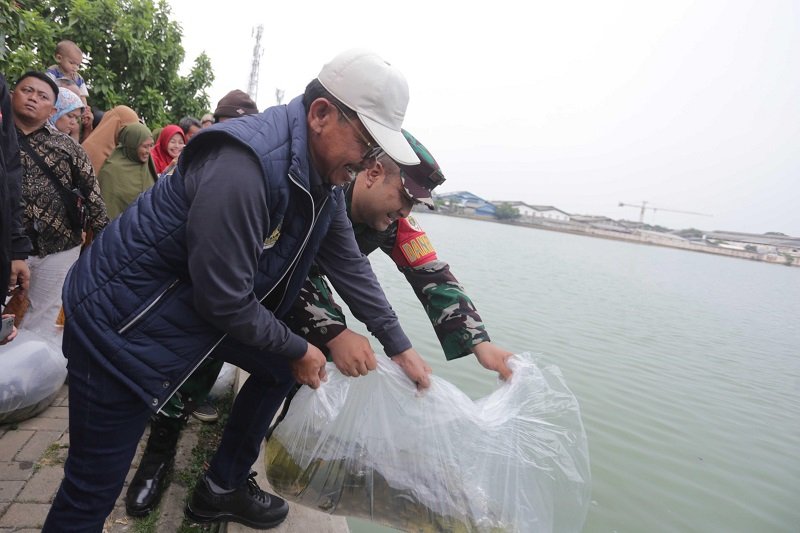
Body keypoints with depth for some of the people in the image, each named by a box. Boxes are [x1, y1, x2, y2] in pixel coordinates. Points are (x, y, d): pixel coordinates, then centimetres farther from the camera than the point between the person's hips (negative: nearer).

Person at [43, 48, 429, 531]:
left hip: (199, 305, 9)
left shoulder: (325, 176, -3)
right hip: (123, 321, -8)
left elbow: (350, 265, 5)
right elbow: (224, 298, -27)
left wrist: (400, 347, 9)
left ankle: (222, 490, 32)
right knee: (93, 492, 1)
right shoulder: (244, 164, -32)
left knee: (280, 368, 15)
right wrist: (298, 349, -11)